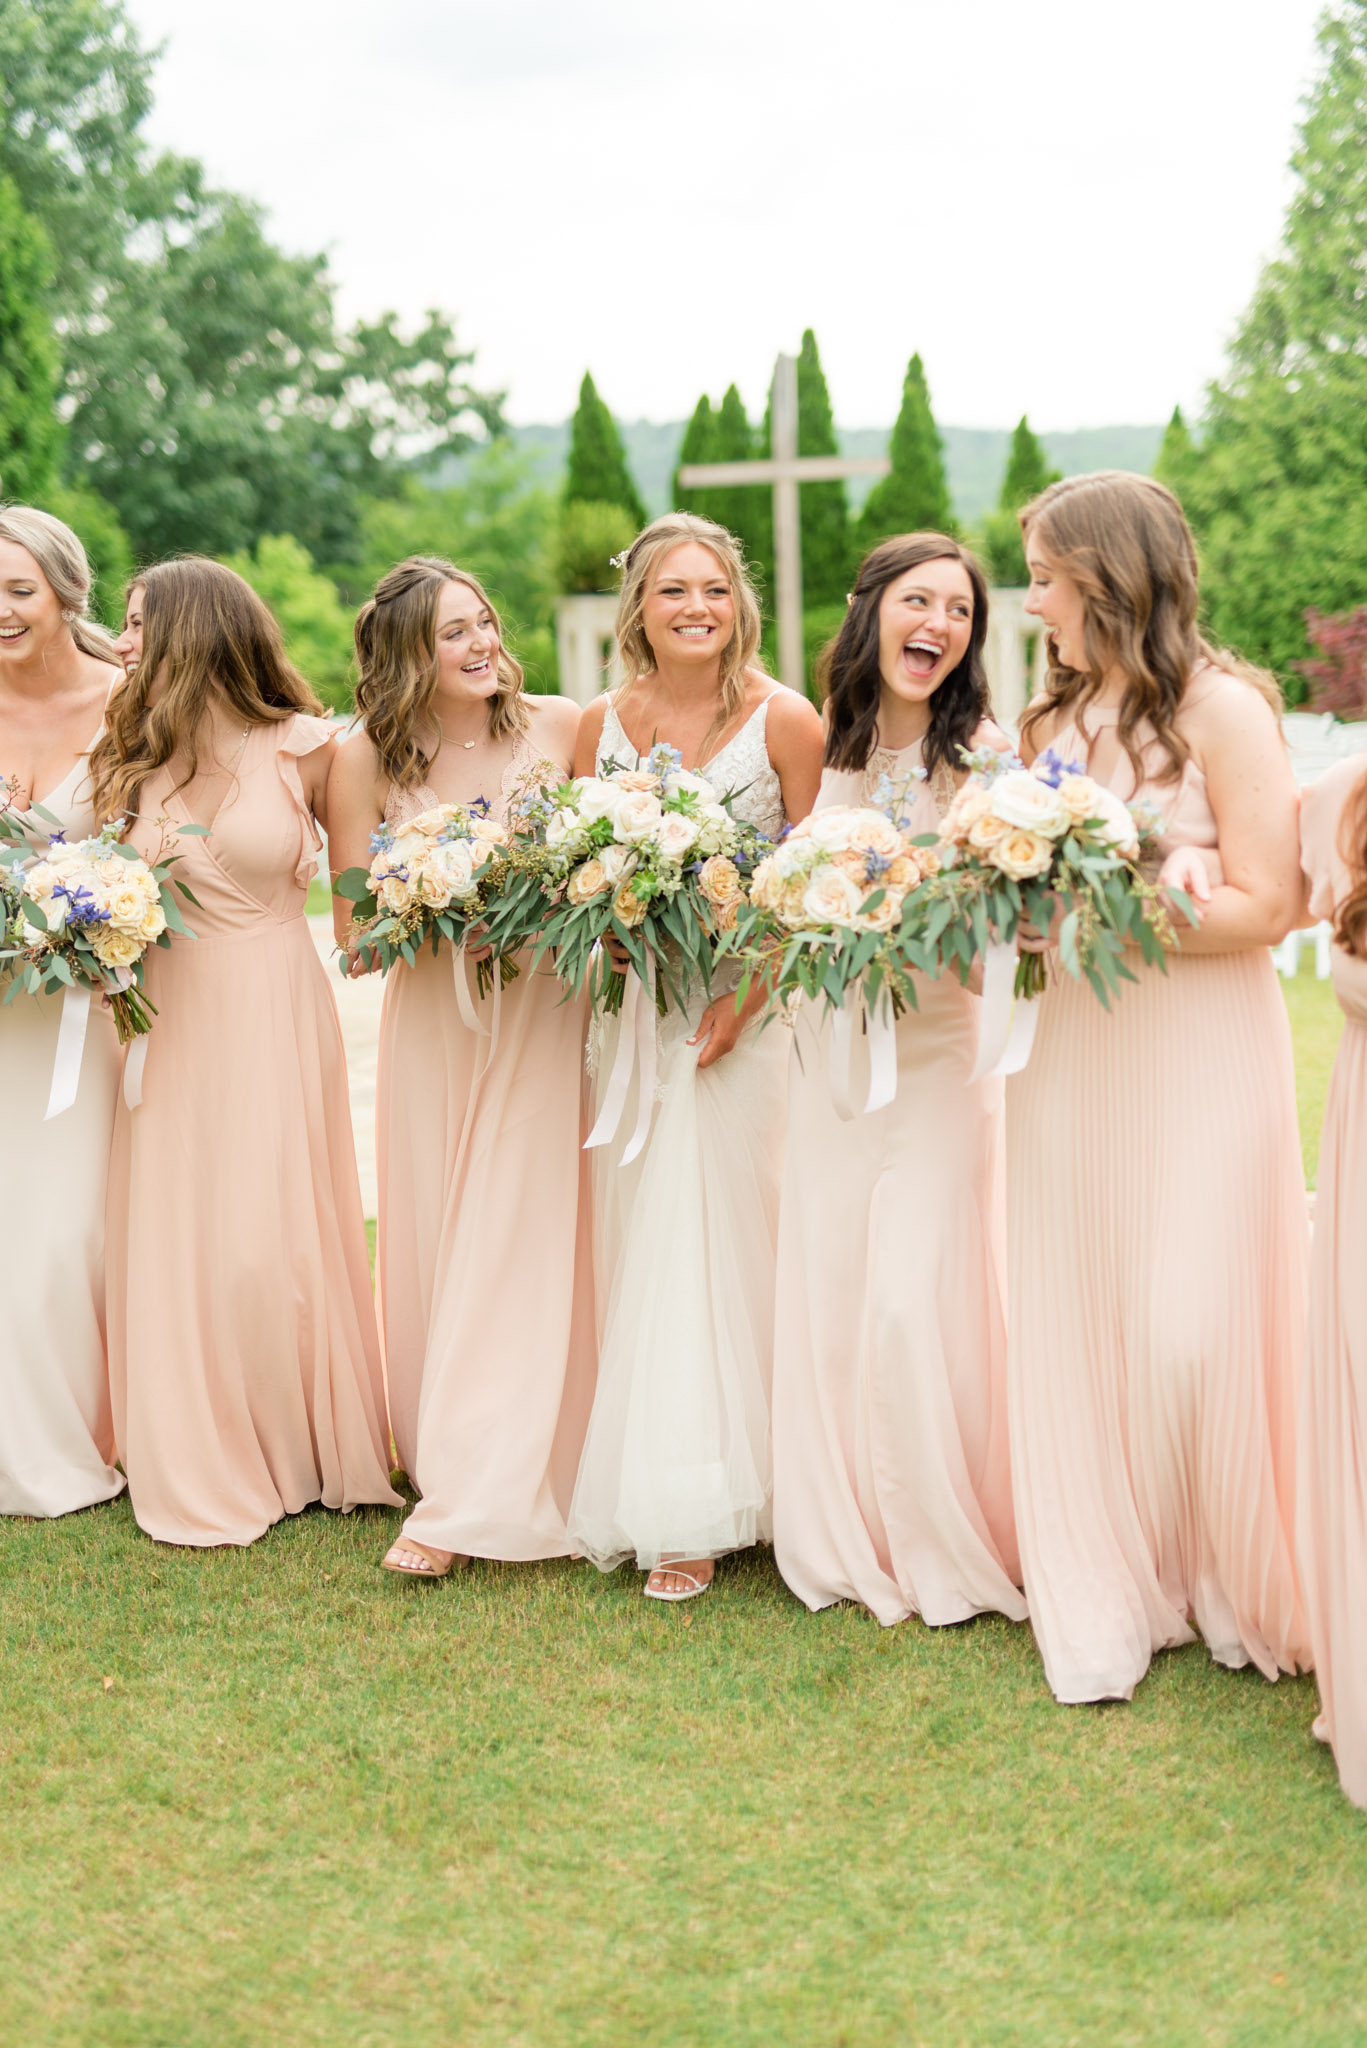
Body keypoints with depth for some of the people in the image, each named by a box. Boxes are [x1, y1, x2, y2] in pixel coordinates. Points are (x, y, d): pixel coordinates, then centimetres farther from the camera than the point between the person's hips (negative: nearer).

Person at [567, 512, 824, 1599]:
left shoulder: (785, 719, -5)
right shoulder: (602, 723, 6)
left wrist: (749, 993, -15)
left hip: (741, 1013, -3)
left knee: (720, 1237, -2)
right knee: (636, 1241, 6)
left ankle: (699, 1509, 7)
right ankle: (642, 1491, 18)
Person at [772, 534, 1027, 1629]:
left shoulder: (987, 754, -7)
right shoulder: (824, 746, 6)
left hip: (939, 1047, -4)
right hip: (831, 1044, 4)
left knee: (917, 1294, -8)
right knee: (830, 1291, 7)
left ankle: (944, 1543, 13)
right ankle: (847, 1532, 25)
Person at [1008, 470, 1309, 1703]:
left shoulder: (1222, 710, -7)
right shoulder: (1051, 719, 12)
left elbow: (1267, 905, -13)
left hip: (1199, 1055, -6)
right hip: (1069, 1053, 6)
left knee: (1191, 1327, -3)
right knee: (1076, 1326, 6)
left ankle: (1234, 1590, 20)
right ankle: (1106, 1600, 20)